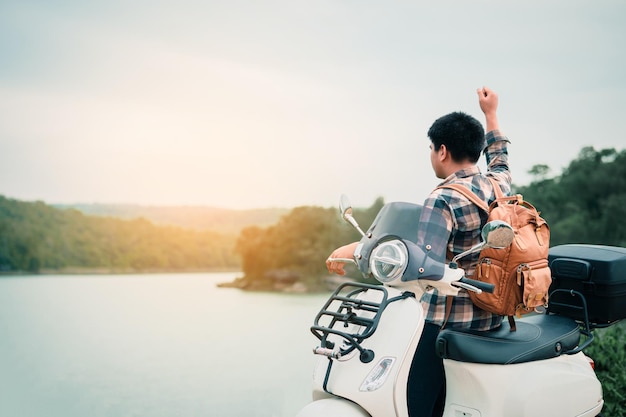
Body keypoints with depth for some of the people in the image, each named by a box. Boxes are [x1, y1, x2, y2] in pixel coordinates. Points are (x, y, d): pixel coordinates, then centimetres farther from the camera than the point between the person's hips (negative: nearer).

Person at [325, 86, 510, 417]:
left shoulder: (444, 200, -17)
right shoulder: (499, 185, 6)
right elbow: (500, 159, 31)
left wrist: (357, 248, -29)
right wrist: (491, 113, 41)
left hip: (442, 323, -9)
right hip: (489, 319, 9)